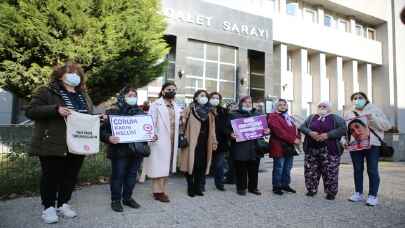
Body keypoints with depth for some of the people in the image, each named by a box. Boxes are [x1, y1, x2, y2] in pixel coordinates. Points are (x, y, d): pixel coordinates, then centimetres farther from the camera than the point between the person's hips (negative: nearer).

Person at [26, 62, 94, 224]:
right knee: (51, 176, 4)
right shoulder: (46, 92, -1)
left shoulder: (84, 96, 17)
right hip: (53, 144, -5)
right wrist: (56, 109, -24)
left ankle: (63, 204, 28)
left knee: (71, 176, 11)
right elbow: (30, 111, -10)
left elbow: (89, 116, 25)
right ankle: (48, 207, 20)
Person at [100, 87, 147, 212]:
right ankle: (116, 200, 21)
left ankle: (127, 197, 30)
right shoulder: (113, 112, -4)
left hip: (137, 150, 5)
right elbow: (103, 130, -8)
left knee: (132, 175, 13)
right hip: (120, 151, -4)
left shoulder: (140, 112, 11)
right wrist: (109, 138, -26)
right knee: (118, 175, 4)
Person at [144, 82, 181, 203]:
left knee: (167, 166, 11)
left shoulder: (175, 106, 15)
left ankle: (162, 189, 23)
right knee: (159, 166, -1)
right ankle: (158, 191, 11)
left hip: (172, 141, 7)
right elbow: (151, 121, -13)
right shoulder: (156, 105, -6)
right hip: (159, 141, -6)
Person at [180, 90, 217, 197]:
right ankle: (190, 188, 12)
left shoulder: (208, 112, 15)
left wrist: (214, 141, 11)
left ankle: (198, 187, 18)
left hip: (204, 143, 4)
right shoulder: (190, 109, 1)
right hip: (192, 142, -4)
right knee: (191, 164, -2)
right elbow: (183, 123, -6)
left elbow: (211, 128, 14)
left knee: (202, 165, 5)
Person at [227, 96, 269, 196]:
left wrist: (266, 131, -3)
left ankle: (253, 187, 21)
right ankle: (241, 188, 14)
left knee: (254, 168, 7)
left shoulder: (257, 114, 17)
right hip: (240, 146, -3)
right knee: (241, 168, 1)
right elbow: (228, 127, -1)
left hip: (254, 146, 3)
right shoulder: (234, 115, 5)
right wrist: (231, 133, -20)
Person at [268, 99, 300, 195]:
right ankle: (276, 187, 9)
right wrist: (293, 139, -19)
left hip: (290, 147, 8)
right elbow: (279, 131, -18)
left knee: (288, 168, 14)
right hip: (279, 147, -8)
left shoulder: (289, 117, 20)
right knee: (279, 168, -2)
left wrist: (298, 138, -6)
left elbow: (295, 129, 16)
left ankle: (285, 185, 26)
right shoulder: (273, 116, -7)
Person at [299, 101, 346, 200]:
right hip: (311, 149, 3)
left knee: (330, 173, -1)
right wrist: (310, 132, -13)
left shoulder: (336, 118, 7)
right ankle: (311, 190, 21)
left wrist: (327, 135, -18)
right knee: (310, 171, 5)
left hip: (330, 151, -3)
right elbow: (302, 127, 7)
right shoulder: (311, 117, 16)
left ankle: (331, 192, 14)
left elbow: (343, 129, -8)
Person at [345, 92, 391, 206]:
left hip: (372, 145, -3)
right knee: (357, 170, 8)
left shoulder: (374, 110, 6)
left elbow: (387, 125, -2)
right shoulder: (349, 114, 13)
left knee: (372, 170, -1)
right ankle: (358, 193, 17)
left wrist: (372, 118, -15)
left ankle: (373, 196, 6)